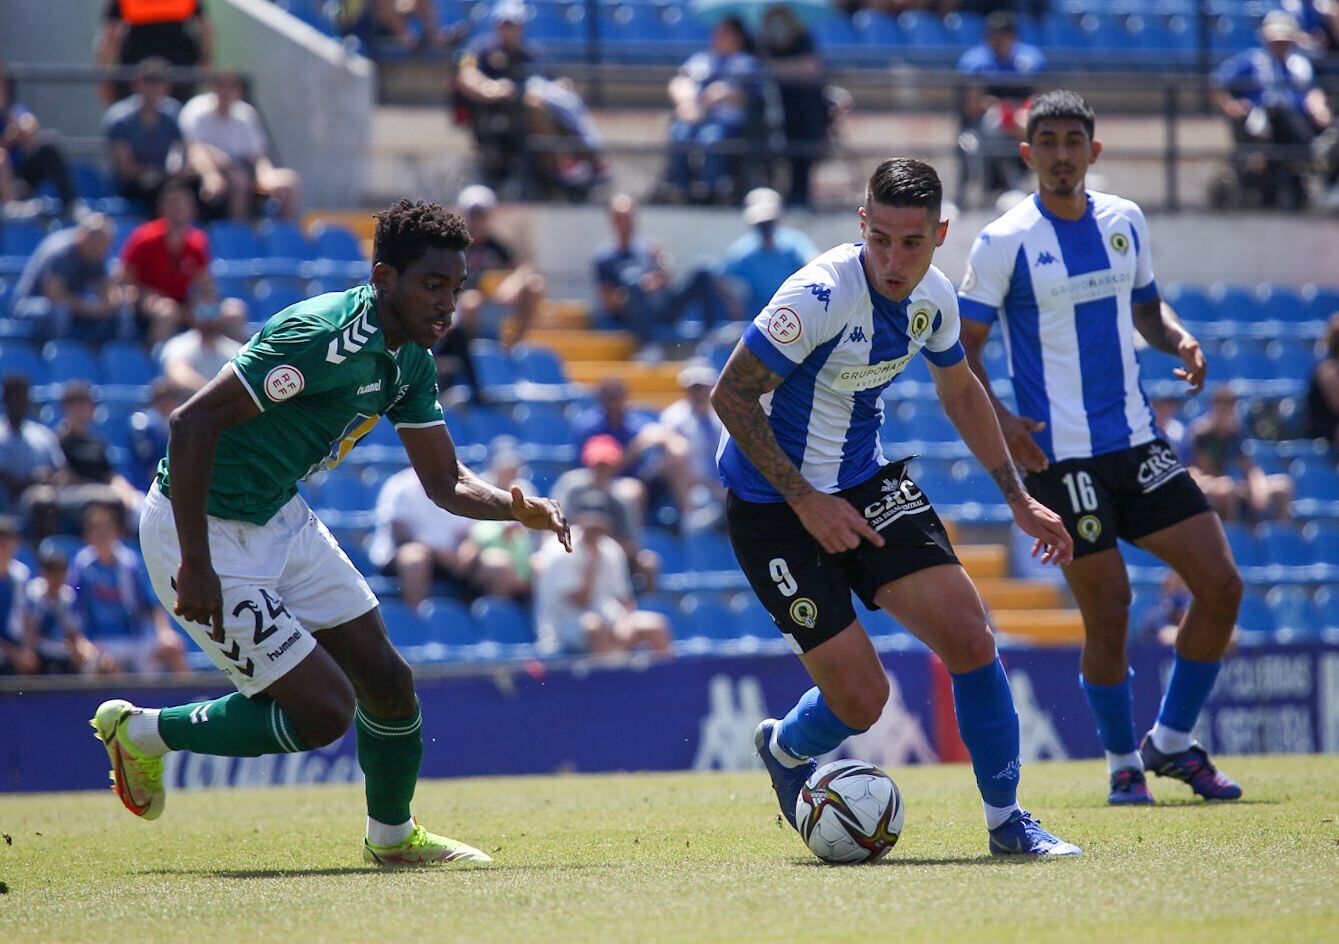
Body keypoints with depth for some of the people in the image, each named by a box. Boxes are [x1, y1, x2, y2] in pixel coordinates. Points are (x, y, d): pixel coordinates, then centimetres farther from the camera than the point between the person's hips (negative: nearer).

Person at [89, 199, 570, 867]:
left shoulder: (411, 361, 2)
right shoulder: (324, 336, -28)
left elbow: (446, 482, 9)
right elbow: (194, 420, -30)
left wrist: (517, 508, -14)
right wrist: (195, 565, -31)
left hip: (280, 520, 9)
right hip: (202, 529, -9)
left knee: (387, 682, 8)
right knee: (323, 712, -9)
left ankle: (392, 837, 31)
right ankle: (144, 732, 9)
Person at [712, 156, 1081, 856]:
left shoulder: (932, 297, -4)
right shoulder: (821, 295, -26)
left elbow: (959, 390, 17)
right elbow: (731, 394, -20)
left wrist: (1018, 498, 15)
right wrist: (804, 500, -20)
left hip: (866, 482, 6)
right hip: (772, 504, -6)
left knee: (969, 640, -9)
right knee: (860, 698, -8)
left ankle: (1006, 820, 7)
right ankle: (784, 750, 28)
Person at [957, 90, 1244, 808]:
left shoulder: (1124, 222, 8)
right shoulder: (1004, 242, -7)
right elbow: (962, 347, -5)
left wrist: (1179, 340, 0)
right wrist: (996, 418, -20)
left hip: (1136, 442, 6)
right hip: (1059, 454, -5)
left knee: (1221, 586, 0)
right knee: (1108, 616, -7)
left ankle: (1171, 743, 16)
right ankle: (1123, 762, 15)